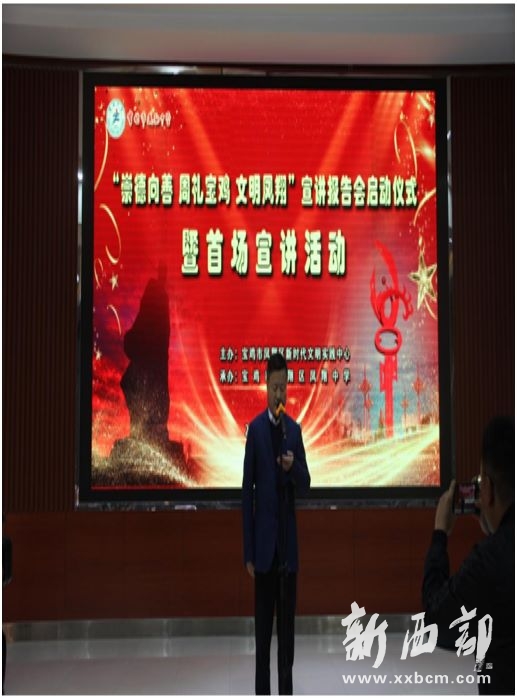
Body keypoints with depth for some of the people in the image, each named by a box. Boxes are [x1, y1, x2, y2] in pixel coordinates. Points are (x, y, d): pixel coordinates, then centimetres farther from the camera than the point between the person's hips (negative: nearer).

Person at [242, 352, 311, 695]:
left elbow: (306, 485, 7)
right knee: (263, 625, 1)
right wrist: (249, 550, -8)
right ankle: (262, 693, 9)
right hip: (264, 541, -4)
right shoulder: (256, 428, -5)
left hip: (289, 539, 4)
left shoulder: (295, 429, 7)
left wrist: (293, 467, -18)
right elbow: (247, 490, -6)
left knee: (287, 622, 9)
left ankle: (287, 692, 18)